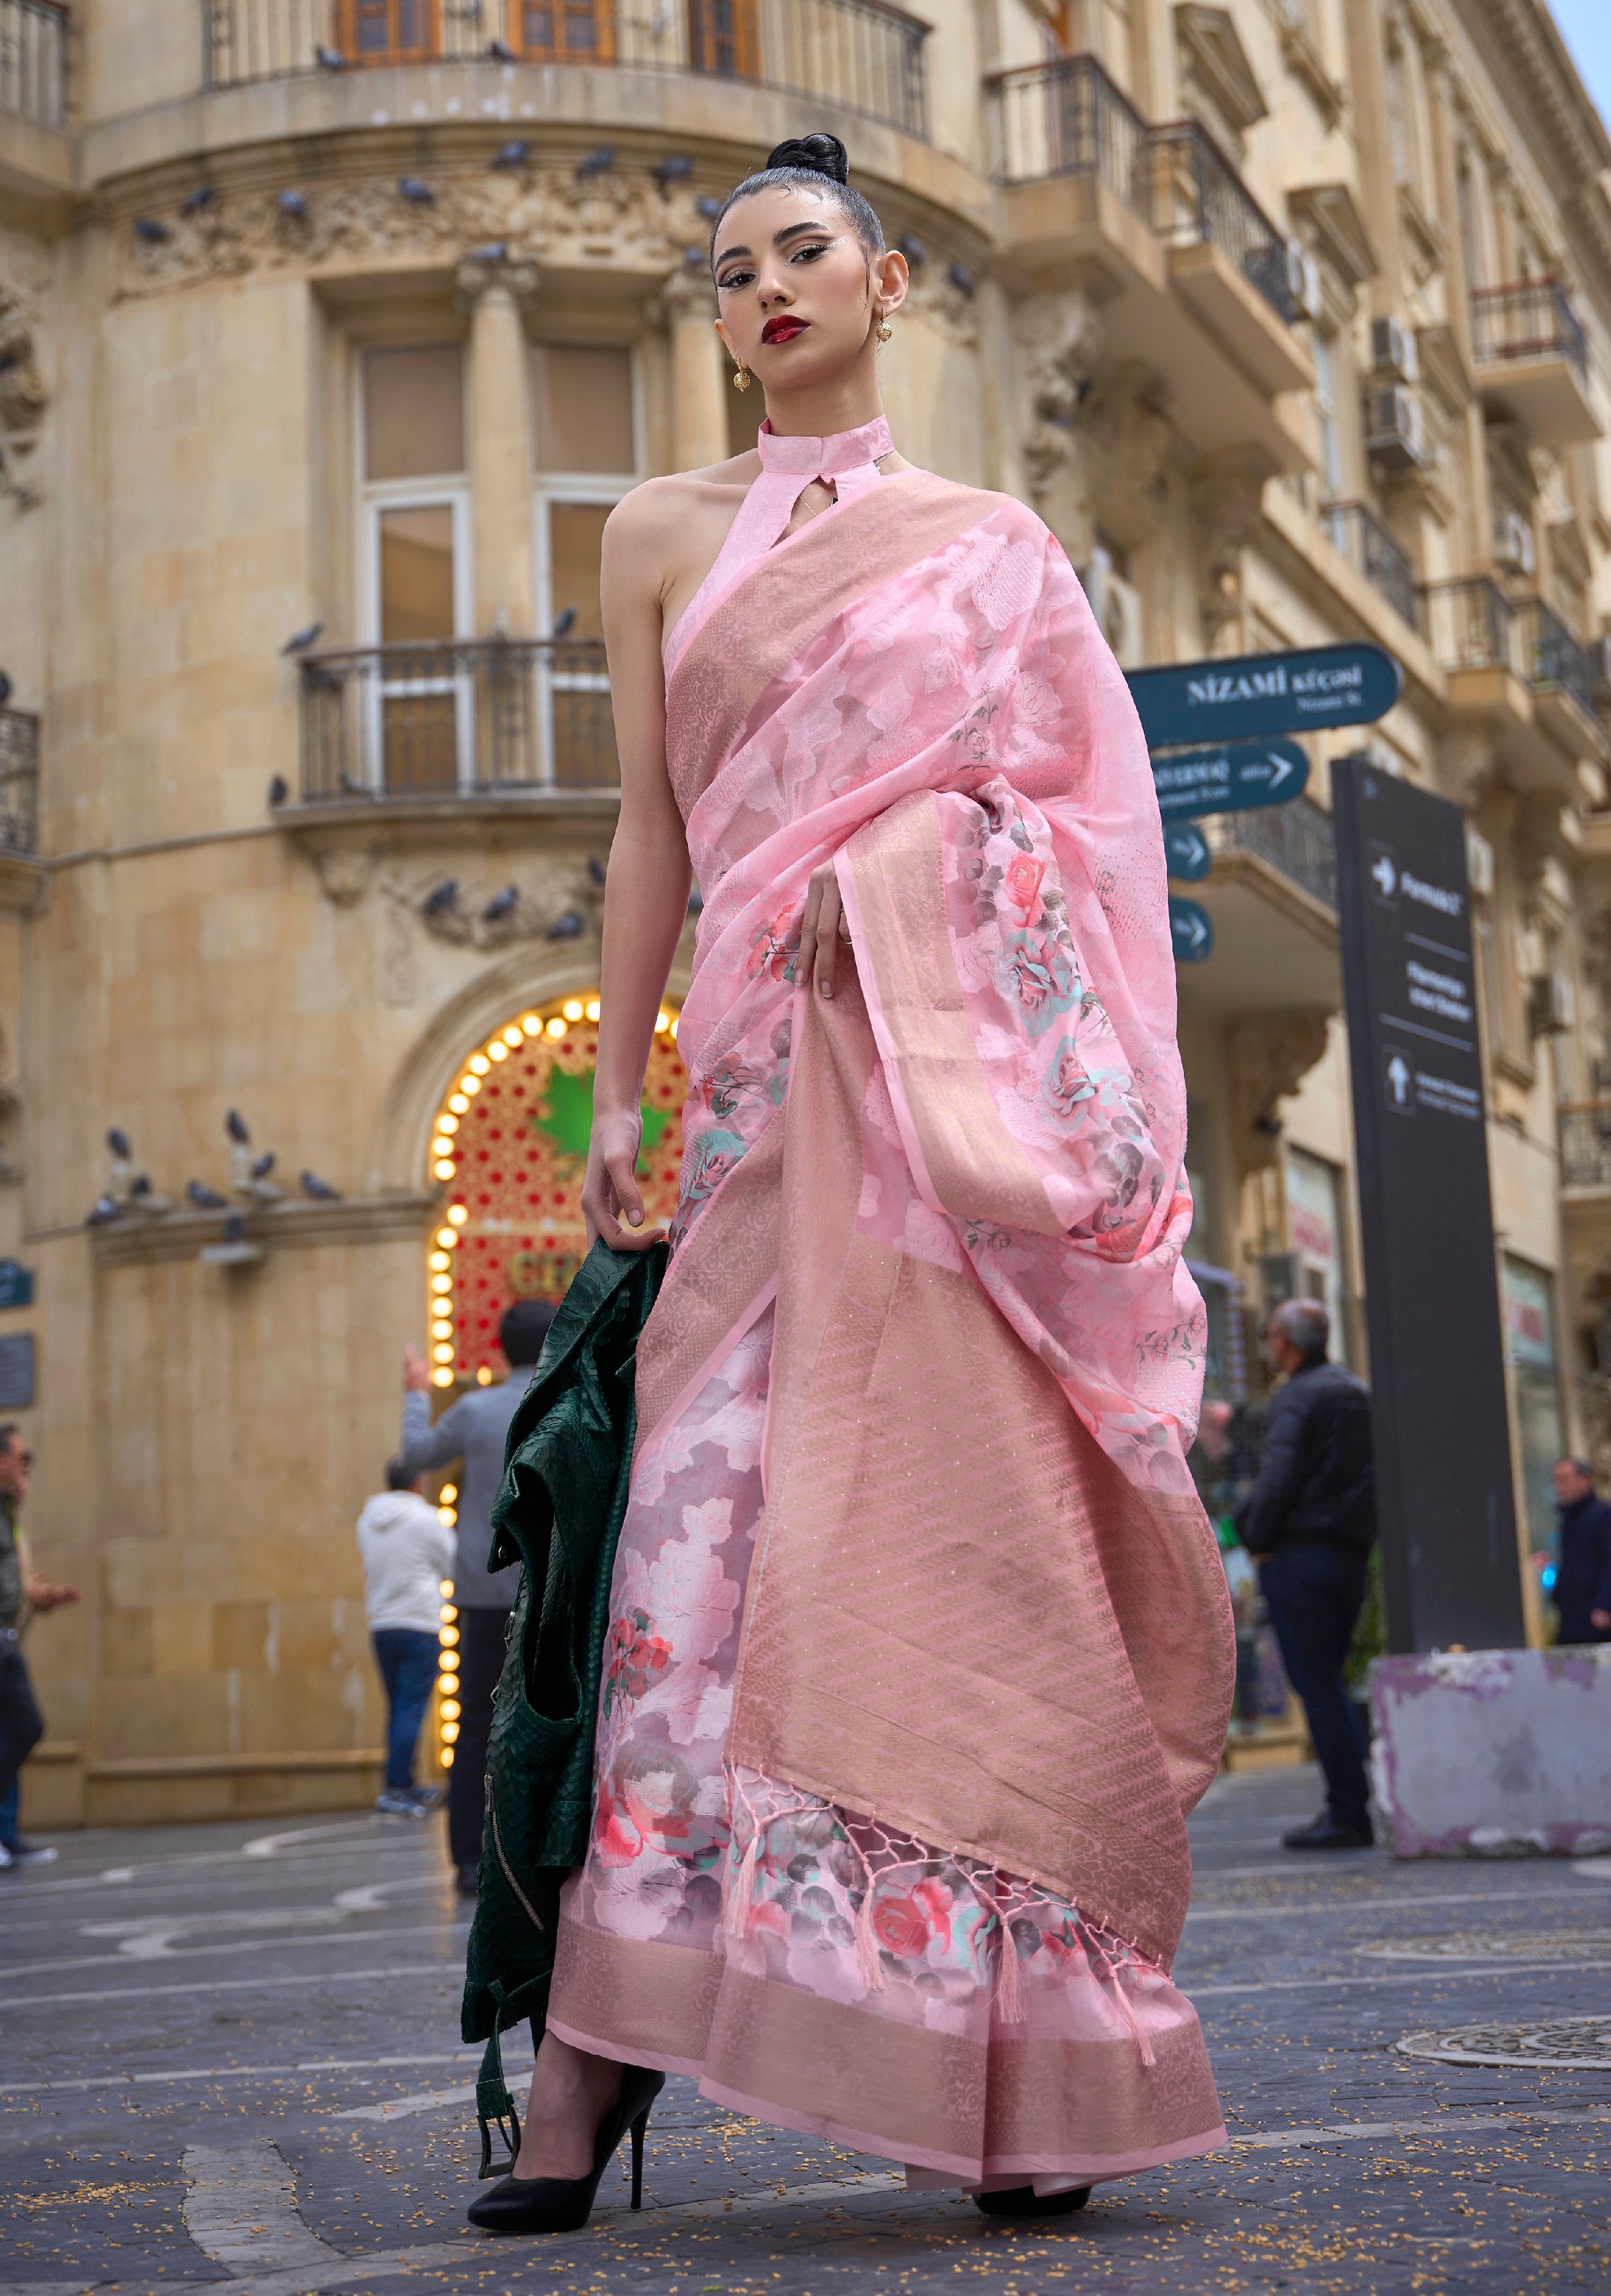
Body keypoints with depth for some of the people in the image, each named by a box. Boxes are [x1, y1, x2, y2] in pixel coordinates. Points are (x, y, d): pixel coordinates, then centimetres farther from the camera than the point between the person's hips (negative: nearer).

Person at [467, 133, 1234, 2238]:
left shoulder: (990, 540, 14)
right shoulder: (664, 534, 17)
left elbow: (1087, 816, 11)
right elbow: (653, 825, 13)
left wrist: (1087, 1102, -1)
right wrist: (618, 1088, 6)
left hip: (968, 1058, -1)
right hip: (774, 1062, 1)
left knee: (969, 1518, -5)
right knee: (723, 1508, -9)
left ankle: (1026, 2078, 2)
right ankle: (606, 2050, -4)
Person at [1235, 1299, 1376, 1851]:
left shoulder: (1296, 1397, -9)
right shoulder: (1359, 1393, 16)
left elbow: (1279, 1479, -20)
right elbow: (1369, 1471, 18)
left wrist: (1257, 1540, -6)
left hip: (1300, 1556, -8)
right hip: (1353, 1554, 8)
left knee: (1316, 1686, -5)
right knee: (1328, 1682, 15)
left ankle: (1348, 1814, -6)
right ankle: (1352, 1809, 13)